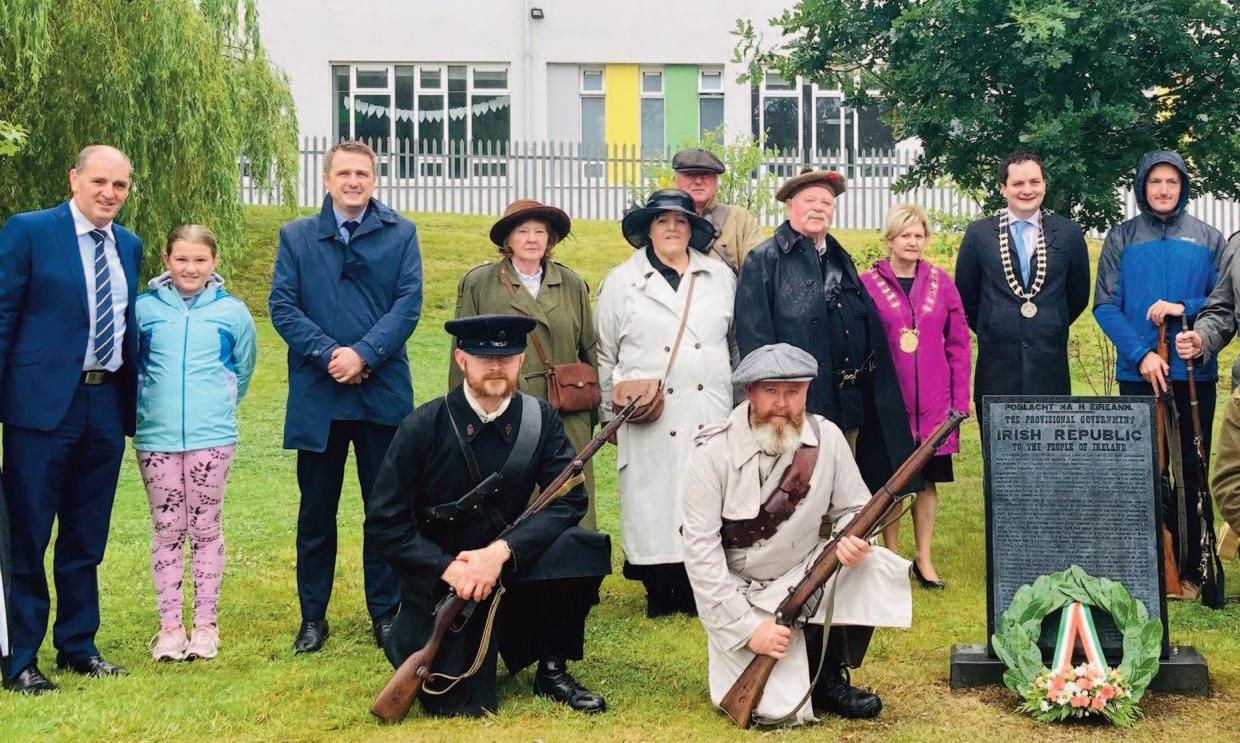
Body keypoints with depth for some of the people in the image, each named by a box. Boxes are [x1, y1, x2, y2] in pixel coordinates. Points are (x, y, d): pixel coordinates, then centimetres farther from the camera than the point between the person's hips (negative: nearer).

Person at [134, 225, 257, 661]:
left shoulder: (232, 312, 1)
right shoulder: (144, 309, 1)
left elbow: (243, 371, 14)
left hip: (212, 437, 0)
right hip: (156, 437, 1)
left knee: (206, 530, 6)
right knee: (166, 530, 6)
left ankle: (206, 624, 13)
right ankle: (169, 626, 11)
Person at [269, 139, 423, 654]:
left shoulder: (400, 234, 6)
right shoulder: (296, 236, 8)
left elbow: (408, 303, -3)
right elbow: (282, 306, -1)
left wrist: (364, 354, -16)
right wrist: (329, 354, -14)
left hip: (383, 393, 0)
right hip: (317, 395, 0)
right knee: (316, 510, 8)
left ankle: (385, 612, 17)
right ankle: (313, 616, 17)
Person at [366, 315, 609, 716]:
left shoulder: (539, 419, -6)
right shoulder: (423, 427, -14)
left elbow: (569, 501, -13)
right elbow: (382, 522, -12)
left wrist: (503, 551, -26)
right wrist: (448, 567, -23)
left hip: (509, 563, 3)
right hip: (439, 577, -2)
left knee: (584, 549, -26)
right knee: (461, 706, -14)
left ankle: (552, 671, -5)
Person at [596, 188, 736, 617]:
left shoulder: (720, 277, 12)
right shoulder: (622, 281, 6)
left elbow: (737, 345, 15)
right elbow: (604, 354, 9)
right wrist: (610, 414, 7)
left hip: (709, 417, 2)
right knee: (654, 503, -1)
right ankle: (660, 593, 9)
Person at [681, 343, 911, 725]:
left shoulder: (827, 438, -9)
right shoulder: (714, 452, -18)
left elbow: (852, 508, 2)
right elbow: (701, 551, -19)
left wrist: (853, 539, -23)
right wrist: (748, 626, -24)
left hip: (806, 576, 4)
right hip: (741, 595, -3)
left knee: (878, 568, -24)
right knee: (782, 709, -18)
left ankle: (830, 676, -4)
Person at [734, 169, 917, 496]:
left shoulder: (841, 259, 20)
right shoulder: (763, 260, -1)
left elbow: (870, 325, 19)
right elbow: (753, 334, -9)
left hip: (851, 403, 7)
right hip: (800, 403, -6)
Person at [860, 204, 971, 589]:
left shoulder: (941, 282, 6)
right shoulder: (868, 284, -2)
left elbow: (959, 344, 7)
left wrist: (960, 399, 1)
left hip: (933, 401, 2)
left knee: (928, 479, 7)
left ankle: (924, 558, 17)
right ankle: (891, 557, 16)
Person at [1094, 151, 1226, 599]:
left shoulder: (1208, 239, 7)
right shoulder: (1121, 238, 4)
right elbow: (1105, 306, -1)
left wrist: (1184, 309, -13)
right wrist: (1141, 354, -13)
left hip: (1194, 373, 1)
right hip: (1139, 373, -1)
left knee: (1190, 472, 3)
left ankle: (1187, 570, 9)